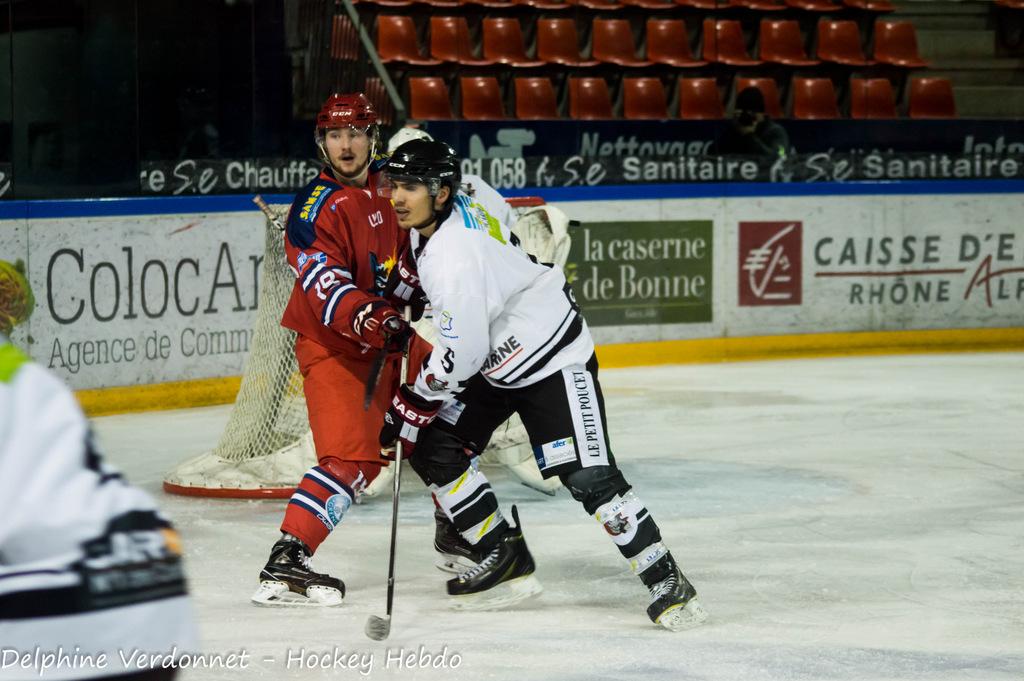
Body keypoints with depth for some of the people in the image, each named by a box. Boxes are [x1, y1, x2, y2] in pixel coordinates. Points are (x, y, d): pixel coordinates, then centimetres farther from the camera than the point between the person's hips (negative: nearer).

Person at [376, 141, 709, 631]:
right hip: (496, 363, 10)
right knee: (430, 448, 2)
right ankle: (507, 560, 10)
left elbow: (459, 355, -29)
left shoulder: (457, 255, -31)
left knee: (589, 477, -17)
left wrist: (412, 404, -17)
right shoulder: (431, 219, -3)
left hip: (554, 361, -10)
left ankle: (666, 581, -7)